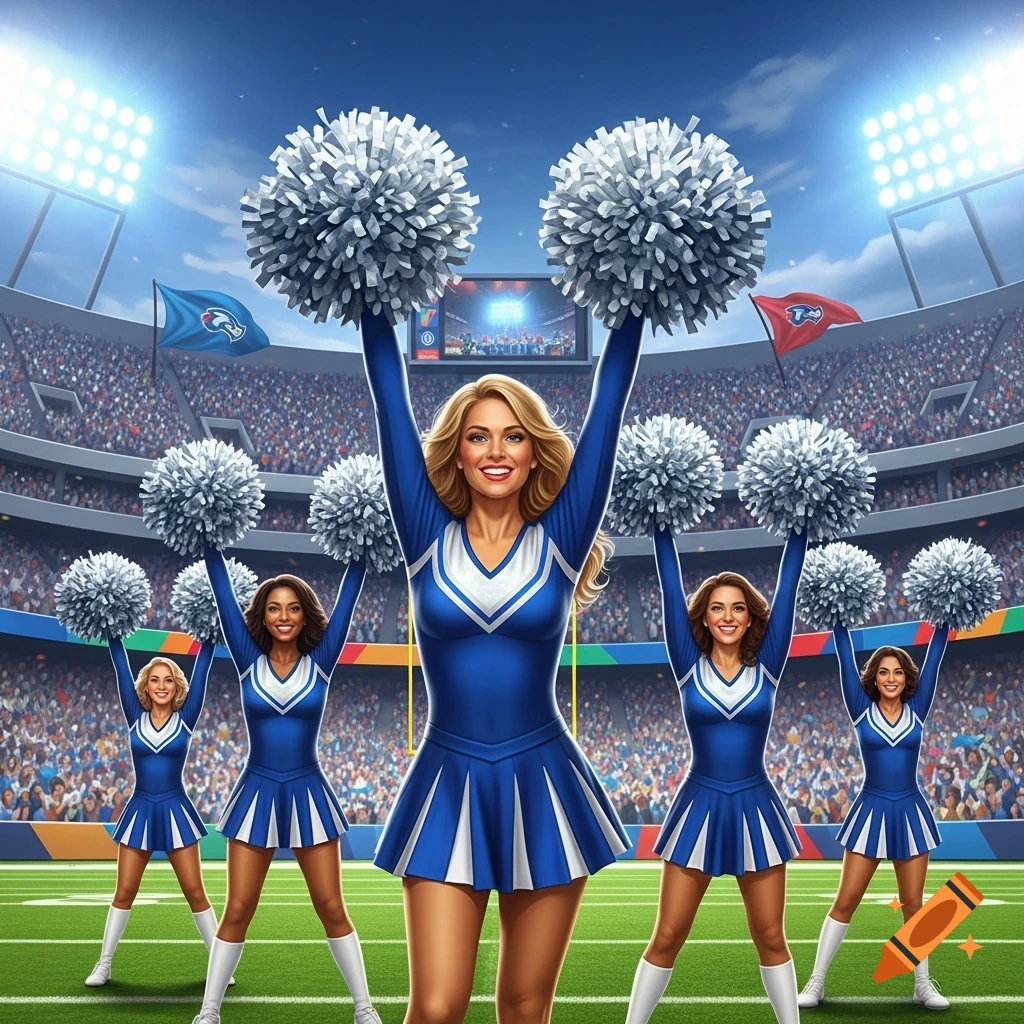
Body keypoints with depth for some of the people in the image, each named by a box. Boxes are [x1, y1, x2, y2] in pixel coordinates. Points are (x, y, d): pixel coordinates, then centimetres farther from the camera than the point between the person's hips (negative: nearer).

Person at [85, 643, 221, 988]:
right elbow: (121, 668, -1)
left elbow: (201, 669, -5)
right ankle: (103, 964, 19)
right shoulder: (135, 717, 2)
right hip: (140, 811, 2)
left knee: (195, 892, 1)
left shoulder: (186, 718, -2)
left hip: (175, 811, -1)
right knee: (124, 893, 6)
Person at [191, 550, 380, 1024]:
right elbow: (223, 595, -2)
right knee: (237, 910, 3)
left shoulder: (320, 662, -1)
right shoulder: (248, 661, 0)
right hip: (257, 794, 1)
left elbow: (347, 598, -3)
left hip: (308, 794, 0)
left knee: (331, 908, 4)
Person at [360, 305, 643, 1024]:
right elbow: (390, 395, -1)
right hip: (447, 789, 0)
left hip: (544, 789, 0)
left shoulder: (560, 539, 0)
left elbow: (610, 398, -2)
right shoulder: (428, 537, 1)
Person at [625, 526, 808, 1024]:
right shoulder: (689, 666, -1)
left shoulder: (766, 667, 1)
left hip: (754, 809, 1)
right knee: (667, 937, 3)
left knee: (770, 937, 10)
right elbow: (671, 591, -5)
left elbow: (786, 590, -2)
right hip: (699, 807, -1)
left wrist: (800, 529, -3)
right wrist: (662, 529, -6)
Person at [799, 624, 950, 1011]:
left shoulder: (917, 710, 3)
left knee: (913, 903, 8)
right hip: (871, 812, -1)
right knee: (845, 900, 0)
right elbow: (846, 659, -5)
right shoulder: (861, 710, -1)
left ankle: (923, 983, 21)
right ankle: (816, 981, 7)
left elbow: (934, 658, 1)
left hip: (910, 813, 2)